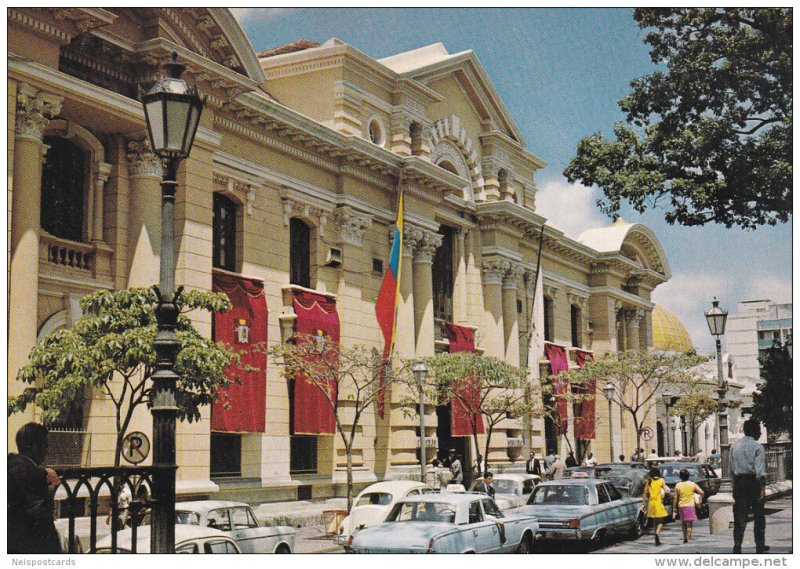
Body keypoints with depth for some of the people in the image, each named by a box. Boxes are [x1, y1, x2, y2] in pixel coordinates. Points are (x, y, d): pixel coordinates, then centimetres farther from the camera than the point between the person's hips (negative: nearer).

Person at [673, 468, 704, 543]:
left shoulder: (678, 485, -2)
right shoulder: (692, 484, -3)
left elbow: (675, 498, 0)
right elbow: (701, 492, -7)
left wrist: (674, 507, 7)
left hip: (681, 506, 1)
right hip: (690, 506, -1)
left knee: (683, 523, 17)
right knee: (689, 523, 1)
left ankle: (685, 538, 18)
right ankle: (689, 538, -6)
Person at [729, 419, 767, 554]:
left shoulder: (734, 446, 8)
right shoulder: (757, 446, -8)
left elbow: (730, 469, 11)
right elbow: (760, 469, -17)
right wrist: (762, 487, -19)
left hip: (738, 481, 4)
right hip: (753, 481, -4)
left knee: (740, 515, 5)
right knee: (759, 515, 9)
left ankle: (737, 546, -2)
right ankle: (760, 547, 15)